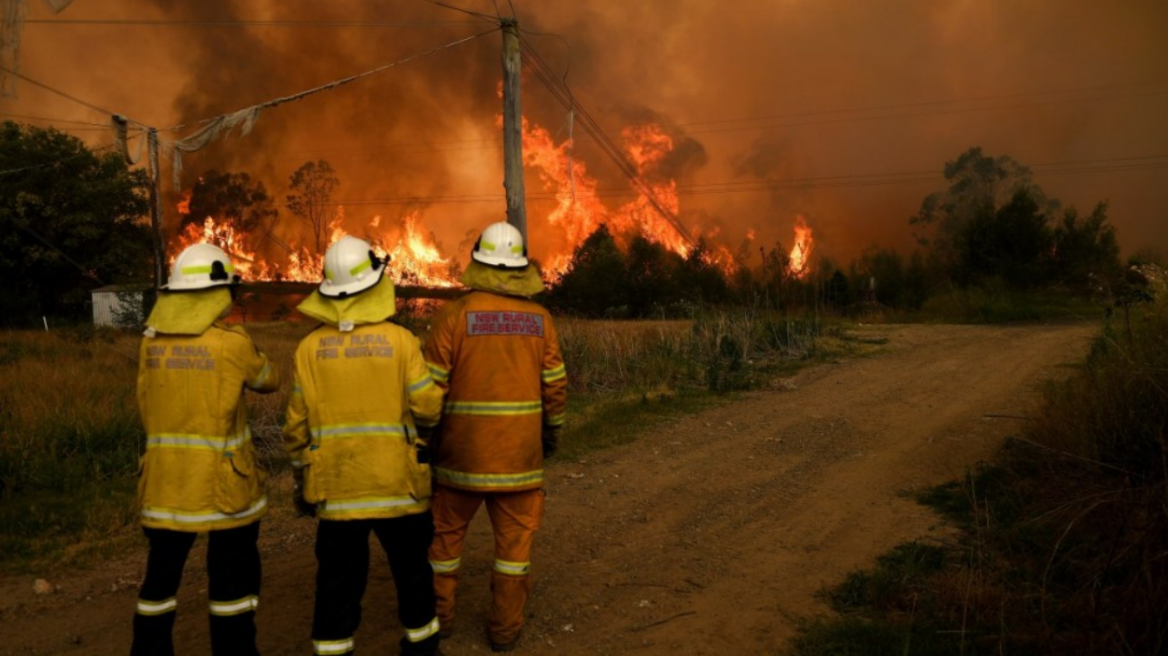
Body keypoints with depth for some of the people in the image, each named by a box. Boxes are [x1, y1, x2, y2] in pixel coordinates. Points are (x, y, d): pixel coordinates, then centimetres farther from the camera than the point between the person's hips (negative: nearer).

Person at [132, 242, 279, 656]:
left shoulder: (150, 344, 1)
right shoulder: (232, 343, -14)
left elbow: (145, 406, 11)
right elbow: (269, 381, 4)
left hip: (166, 480, 5)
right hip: (222, 483, -4)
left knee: (162, 572, 15)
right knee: (233, 576, 8)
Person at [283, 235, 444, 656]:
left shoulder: (311, 346, -3)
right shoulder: (400, 339, -9)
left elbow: (297, 423, 1)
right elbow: (428, 407, -10)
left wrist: (300, 477, 13)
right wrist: (419, 430, 13)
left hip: (336, 484, 1)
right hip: (396, 480, -1)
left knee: (338, 576, 11)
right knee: (410, 565, 17)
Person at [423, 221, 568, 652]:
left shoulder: (454, 315, -9)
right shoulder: (539, 318, -1)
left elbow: (432, 386, -9)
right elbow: (555, 386, 2)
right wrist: (552, 432, 18)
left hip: (463, 447, -1)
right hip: (520, 449, 2)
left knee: (446, 532, 16)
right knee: (515, 537, 12)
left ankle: (438, 617, 28)